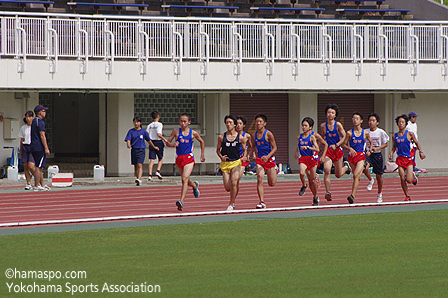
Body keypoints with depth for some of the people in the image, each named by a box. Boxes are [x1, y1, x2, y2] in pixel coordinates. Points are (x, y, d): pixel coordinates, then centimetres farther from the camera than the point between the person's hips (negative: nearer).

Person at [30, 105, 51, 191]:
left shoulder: (34, 121, 19)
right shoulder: (40, 122, -12)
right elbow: (42, 136, -18)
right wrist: (46, 148, -17)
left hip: (33, 148, 10)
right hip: (39, 148, -10)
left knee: (39, 167, 14)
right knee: (38, 167, -8)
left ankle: (42, 185, 18)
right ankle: (36, 186, -9)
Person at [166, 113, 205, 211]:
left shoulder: (193, 133, 1)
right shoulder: (176, 132, 2)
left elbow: (201, 142, 18)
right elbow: (168, 142, 7)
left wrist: (202, 155, 18)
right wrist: (173, 144, -16)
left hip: (189, 158, -3)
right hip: (179, 158, 3)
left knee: (185, 179, -19)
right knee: (186, 180, 18)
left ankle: (181, 201, -27)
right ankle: (195, 186, 54)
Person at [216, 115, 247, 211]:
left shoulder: (240, 138, -1)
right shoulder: (221, 137, 1)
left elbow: (244, 149, 11)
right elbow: (218, 149, 11)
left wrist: (244, 156, -8)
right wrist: (221, 157, -7)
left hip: (236, 163, -1)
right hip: (225, 164, 1)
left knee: (234, 183, -20)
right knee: (228, 188, -4)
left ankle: (231, 204, -5)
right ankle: (232, 201, 32)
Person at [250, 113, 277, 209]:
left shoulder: (268, 134, -13)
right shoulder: (254, 135, 1)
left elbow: (275, 148, -10)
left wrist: (268, 156, -25)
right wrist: (253, 153, -5)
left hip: (269, 159, -3)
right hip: (259, 159, 3)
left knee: (272, 183, 8)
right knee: (259, 179, -17)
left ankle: (274, 172, 45)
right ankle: (262, 202, -16)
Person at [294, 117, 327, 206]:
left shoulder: (312, 137, -6)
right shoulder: (299, 137, 8)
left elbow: (317, 149, -15)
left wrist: (307, 147, -28)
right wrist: (296, 153, 13)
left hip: (311, 158, -3)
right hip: (303, 159, 3)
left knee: (313, 179, 3)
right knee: (302, 173, -26)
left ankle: (315, 197, 19)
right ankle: (304, 185, 5)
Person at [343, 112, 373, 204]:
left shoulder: (365, 133, 3)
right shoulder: (349, 133, 1)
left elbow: (371, 142, 19)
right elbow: (344, 144, 5)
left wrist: (370, 150, 3)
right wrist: (350, 148, -14)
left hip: (361, 156, -2)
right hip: (352, 155, 2)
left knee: (356, 175, -19)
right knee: (357, 177, 9)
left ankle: (352, 195, -26)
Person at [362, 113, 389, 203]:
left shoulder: (381, 132, -4)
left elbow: (386, 144, 2)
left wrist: (377, 148, -14)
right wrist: (367, 151, -8)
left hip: (377, 155, -1)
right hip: (368, 154, 1)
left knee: (379, 175, 6)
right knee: (365, 168, -29)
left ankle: (379, 194, 24)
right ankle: (370, 180, 2)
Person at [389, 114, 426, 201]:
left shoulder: (409, 134, -1)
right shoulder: (395, 136, 7)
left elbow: (417, 143, 7)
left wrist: (420, 152, -6)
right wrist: (391, 153, 2)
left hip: (408, 158, -3)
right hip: (400, 158, 3)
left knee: (408, 180, -11)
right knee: (402, 179, -2)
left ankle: (413, 177, 26)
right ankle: (407, 196, 12)